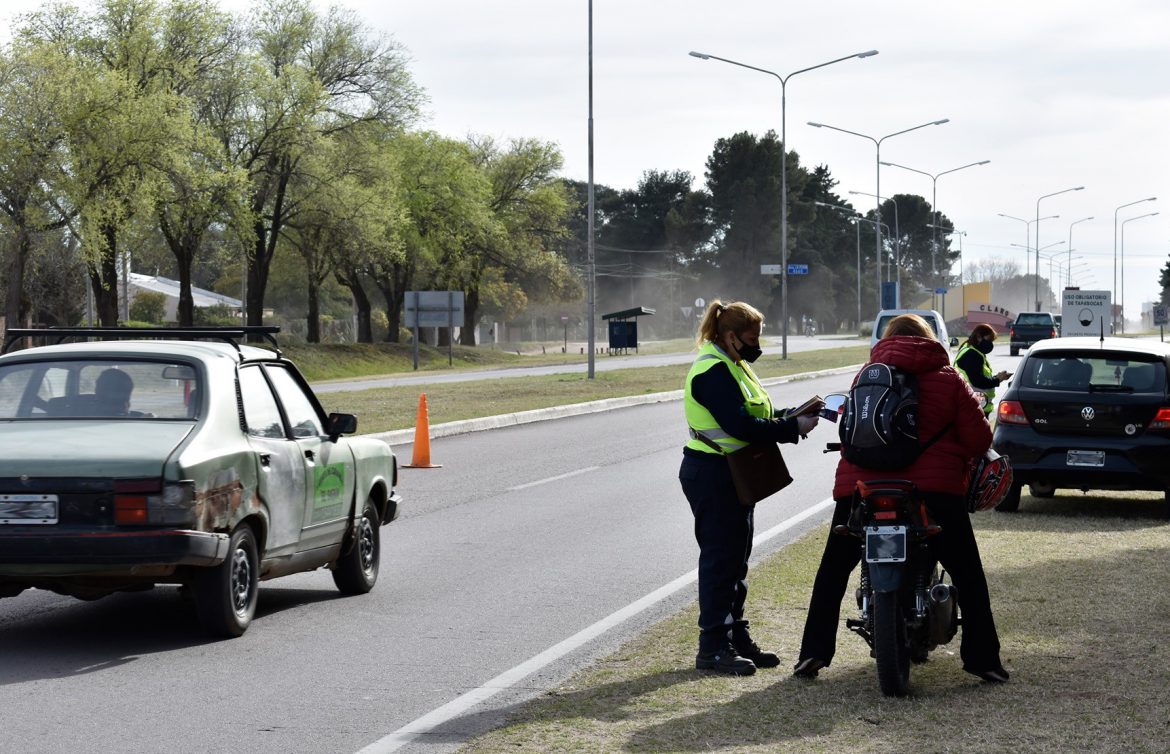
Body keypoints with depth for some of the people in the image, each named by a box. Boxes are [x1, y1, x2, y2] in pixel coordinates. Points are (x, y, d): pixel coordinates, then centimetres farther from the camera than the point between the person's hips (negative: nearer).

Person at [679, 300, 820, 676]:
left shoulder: (732, 366, 16)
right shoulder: (712, 370, -18)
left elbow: (755, 416, 14)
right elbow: (740, 426, -26)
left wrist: (796, 414, 0)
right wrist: (793, 428, -21)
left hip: (732, 475, 11)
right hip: (712, 475, -11)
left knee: (735, 560, 15)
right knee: (720, 559, -7)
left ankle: (736, 638, 22)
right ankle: (713, 647, -3)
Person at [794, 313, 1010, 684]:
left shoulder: (866, 376, 11)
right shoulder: (948, 379, 4)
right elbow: (978, 438, 0)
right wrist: (958, 458, 19)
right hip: (933, 486, -2)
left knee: (833, 570, 15)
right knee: (968, 575, 9)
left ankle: (813, 653, 7)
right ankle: (982, 658, 5)